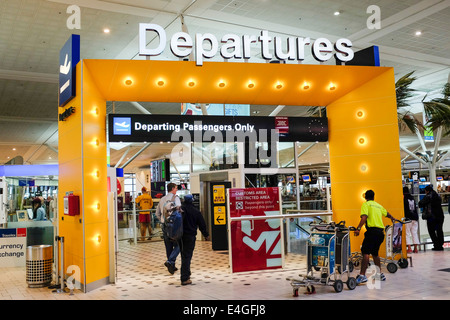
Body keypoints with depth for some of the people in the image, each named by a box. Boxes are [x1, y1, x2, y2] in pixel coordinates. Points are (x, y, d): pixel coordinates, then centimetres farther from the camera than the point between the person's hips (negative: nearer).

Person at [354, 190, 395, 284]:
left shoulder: (366, 204, 3)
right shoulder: (378, 205, 22)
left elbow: (364, 217, -14)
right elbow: (387, 214, 42)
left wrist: (358, 228, -22)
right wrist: (392, 218, 63)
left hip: (372, 231, -7)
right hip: (381, 232, 7)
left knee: (365, 252, -13)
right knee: (374, 253, 20)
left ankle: (362, 275, -23)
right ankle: (380, 274, 26)